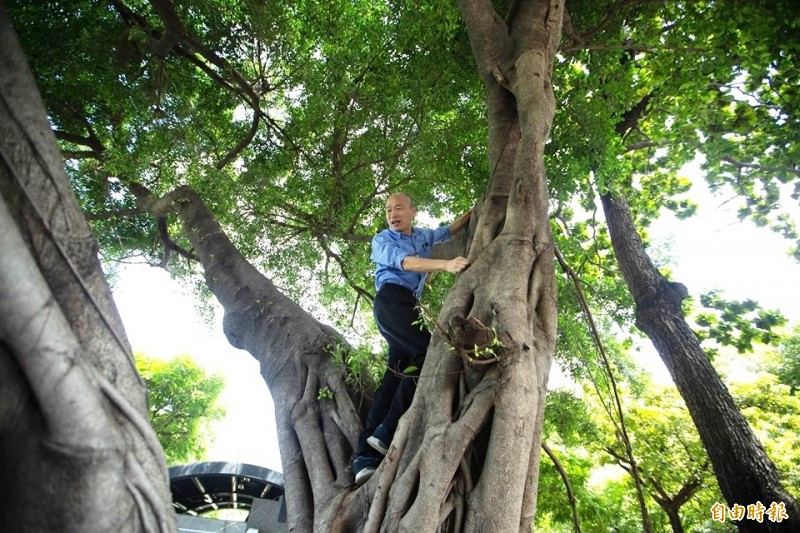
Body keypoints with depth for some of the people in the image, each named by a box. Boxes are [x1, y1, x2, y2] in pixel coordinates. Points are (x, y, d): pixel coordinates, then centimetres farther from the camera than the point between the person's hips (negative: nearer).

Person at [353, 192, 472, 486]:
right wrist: (446, 264, -25)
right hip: (392, 298, -7)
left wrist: (474, 211, 36)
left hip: (409, 306, 7)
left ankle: (366, 456, -10)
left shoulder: (422, 235, 29)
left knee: (396, 376, -5)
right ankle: (388, 431, -29)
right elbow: (404, 262, -13)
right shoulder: (381, 240, 7)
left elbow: (449, 230, 46)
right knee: (427, 351, -26)